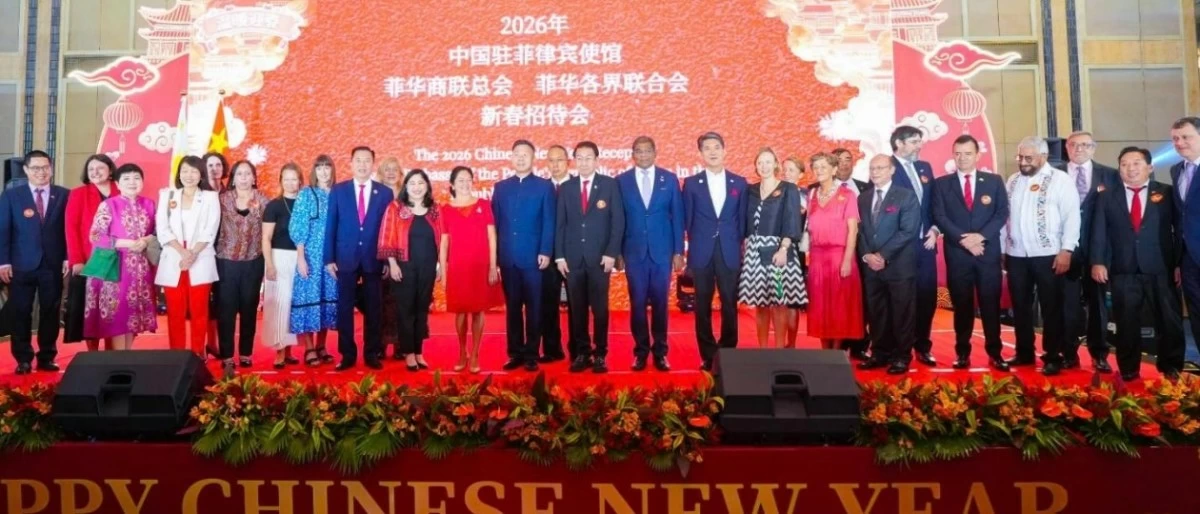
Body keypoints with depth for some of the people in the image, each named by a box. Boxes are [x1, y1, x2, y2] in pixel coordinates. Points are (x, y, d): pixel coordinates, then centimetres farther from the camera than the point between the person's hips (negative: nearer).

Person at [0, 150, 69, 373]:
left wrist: (68, 258, -4)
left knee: (50, 312, 5)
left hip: (53, 264, 0)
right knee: (21, 313, 4)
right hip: (21, 265, 0)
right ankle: (23, 359, 14)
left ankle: (47, 357, 15)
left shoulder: (64, 195, 4)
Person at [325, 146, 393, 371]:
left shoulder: (385, 193, 3)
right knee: (345, 308, 4)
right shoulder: (338, 191, 5)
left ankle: (372, 354, 16)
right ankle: (347, 354, 14)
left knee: (373, 309, 6)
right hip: (346, 258, 0)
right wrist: (329, 258, -2)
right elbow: (331, 227, 4)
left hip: (374, 259, 0)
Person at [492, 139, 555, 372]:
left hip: (533, 257, -3)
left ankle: (531, 355, 10)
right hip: (507, 258, 3)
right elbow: (495, 222, 10)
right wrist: (494, 255, 3)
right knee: (512, 307, 8)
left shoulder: (544, 186, 5)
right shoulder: (501, 187, 13)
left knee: (533, 307, 3)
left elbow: (548, 223, -1)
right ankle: (515, 353, 15)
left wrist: (545, 252, -10)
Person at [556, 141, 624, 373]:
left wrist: (611, 253, -9)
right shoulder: (566, 188, 10)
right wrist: (559, 256, 1)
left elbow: (618, 221, -2)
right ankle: (581, 353, 13)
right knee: (577, 309, 5)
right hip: (572, 258, 2)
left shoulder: (610, 184, 3)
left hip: (600, 257, -2)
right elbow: (560, 224, 9)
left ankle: (600, 355, 10)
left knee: (600, 308, 2)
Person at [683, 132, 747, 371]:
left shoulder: (739, 183, 7)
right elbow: (687, 219, 6)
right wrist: (696, 243, 7)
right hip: (702, 252, 0)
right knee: (703, 306, 4)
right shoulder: (691, 183, 3)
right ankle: (708, 355, 14)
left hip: (730, 252, 1)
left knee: (730, 305, 3)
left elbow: (742, 220, 9)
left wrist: (740, 246, 5)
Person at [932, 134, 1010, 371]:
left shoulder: (994, 181, 8)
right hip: (957, 254, 0)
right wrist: (963, 239, -15)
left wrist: (981, 236, -14)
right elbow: (940, 217, -3)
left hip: (988, 252, 1)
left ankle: (994, 352, 13)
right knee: (962, 305, 5)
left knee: (990, 304, 4)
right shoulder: (941, 184, 5)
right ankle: (962, 352, 13)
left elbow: (1002, 214, 1)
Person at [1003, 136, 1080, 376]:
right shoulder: (1012, 181, 12)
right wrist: (1001, 248, 9)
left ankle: (1052, 357, 12)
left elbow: (1071, 217, -8)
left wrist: (1066, 250, -15)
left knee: (1051, 308, 3)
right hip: (1016, 255, 5)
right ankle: (1024, 353, 23)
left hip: (1048, 255, -5)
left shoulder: (1060, 179, -3)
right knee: (1020, 307, 11)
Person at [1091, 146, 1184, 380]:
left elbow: (1180, 229, 3)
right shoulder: (1106, 197, 10)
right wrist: (1098, 262, -7)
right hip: (1123, 272, 1)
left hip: (1160, 270, 0)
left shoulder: (1167, 193, 7)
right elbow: (1099, 233, 4)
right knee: (1127, 324, 6)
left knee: (1169, 322, 5)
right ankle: (1129, 371, 17)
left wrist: (1179, 263, -4)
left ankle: (1171, 370, 21)